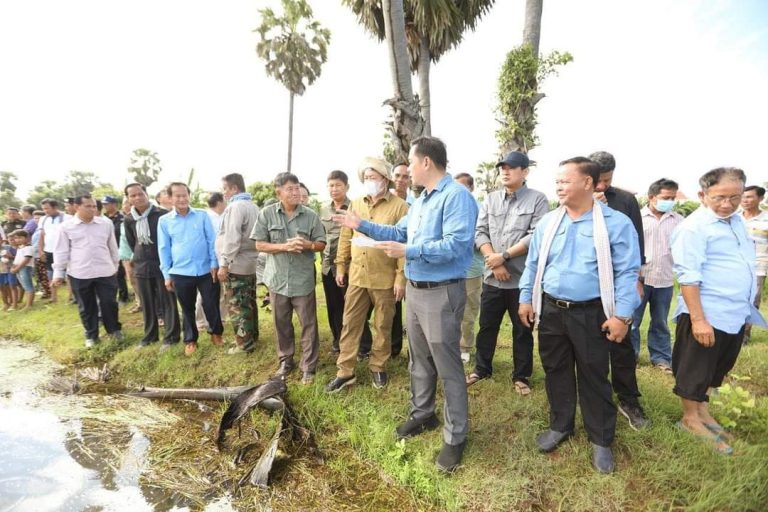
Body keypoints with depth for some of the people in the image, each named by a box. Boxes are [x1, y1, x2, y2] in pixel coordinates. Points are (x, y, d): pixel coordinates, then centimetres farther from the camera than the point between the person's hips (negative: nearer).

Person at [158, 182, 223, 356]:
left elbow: (212, 241, 1)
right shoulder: (164, 221, 2)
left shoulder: (202, 215, -1)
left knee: (212, 305, 8)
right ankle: (190, 340, 29)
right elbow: (163, 249, 4)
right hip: (180, 273, 1)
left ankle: (216, 333, 30)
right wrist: (166, 274, 3)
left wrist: (214, 264, -4)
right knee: (187, 309, 14)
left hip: (206, 270, -1)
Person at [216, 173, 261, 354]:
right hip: (251, 262, 9)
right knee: (249, 303, 17)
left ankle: (244, 344, 7)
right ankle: (253, 336, 27)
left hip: (237, 265, -9)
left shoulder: (235, 206, -15)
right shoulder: (253, 206, 12)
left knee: (238, 306, 0)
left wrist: (224, 264, -19)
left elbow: (232, 238, -22)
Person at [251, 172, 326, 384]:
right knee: (281, 323, 15)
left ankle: (308, 367, 17)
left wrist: (308, 244, -20)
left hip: (303, 280, -1)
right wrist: (285, 247, -17)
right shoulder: (267, 214, -2)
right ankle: (285, 361, 33)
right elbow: (259, 245, -3)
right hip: (278, 279, 1)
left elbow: (321, 244, 2)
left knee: (308, 324, 4)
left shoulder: (311, 215, -1)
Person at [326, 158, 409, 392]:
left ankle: (378, 367, 29)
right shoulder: (355, 204, 9)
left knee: (383, 326, 11)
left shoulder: (399, 206, -7)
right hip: (356, 276, 4)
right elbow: (345, 237, 12)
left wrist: (401, 277, -14)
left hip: (385, 279, -4)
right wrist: (341, 267, 10)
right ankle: (345, 371, 20)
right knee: (350, 324, 8)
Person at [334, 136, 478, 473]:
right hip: (414, 290, 10)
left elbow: (455, 245, -27)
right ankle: (422, 414, 40)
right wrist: (362, 226, 14)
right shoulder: (420, 200, 14)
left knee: (447, 367, 2)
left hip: (441, 294, -10)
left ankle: (455, 437, 19)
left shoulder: (456, 196, -17)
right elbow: (399, 233, 19)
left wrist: (408, 252, -26)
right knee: (418, 360, 21)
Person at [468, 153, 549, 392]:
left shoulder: (537, 199, -3)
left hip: (523, 278, -3)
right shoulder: (491, 199, 9)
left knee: (522, 330, 10)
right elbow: (480, 232, 2)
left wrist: (504, 256, -16)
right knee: (487, 326, 14)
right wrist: (494, 261, -10)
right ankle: (481, 369, 31)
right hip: (492, 277, 4)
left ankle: (521, 376, 27)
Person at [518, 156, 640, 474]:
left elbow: (627, 273, -8)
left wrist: (622, 315, -12)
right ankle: (560, 426, 36)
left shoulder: (616, 223, -8)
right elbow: (533, 264, 9)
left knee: (594, 376, 10)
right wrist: (526, 298, 7)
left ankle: (601, 440, 29)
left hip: (591, 314, -3)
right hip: (551, 310, 4)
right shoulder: (548, 222, 4)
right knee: (556, 371, 15)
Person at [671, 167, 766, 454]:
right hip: (708, 315, -9)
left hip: (736, 314, 9)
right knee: (695, 371, 7)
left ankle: (701, 409, 38)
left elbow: (744, 265, 21)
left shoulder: (736, 220, 9)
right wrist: (698, 319, -24)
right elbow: (688, 276, -22)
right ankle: (690, 419, 23)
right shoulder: (694, 227, -18)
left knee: (717, 369, 21)